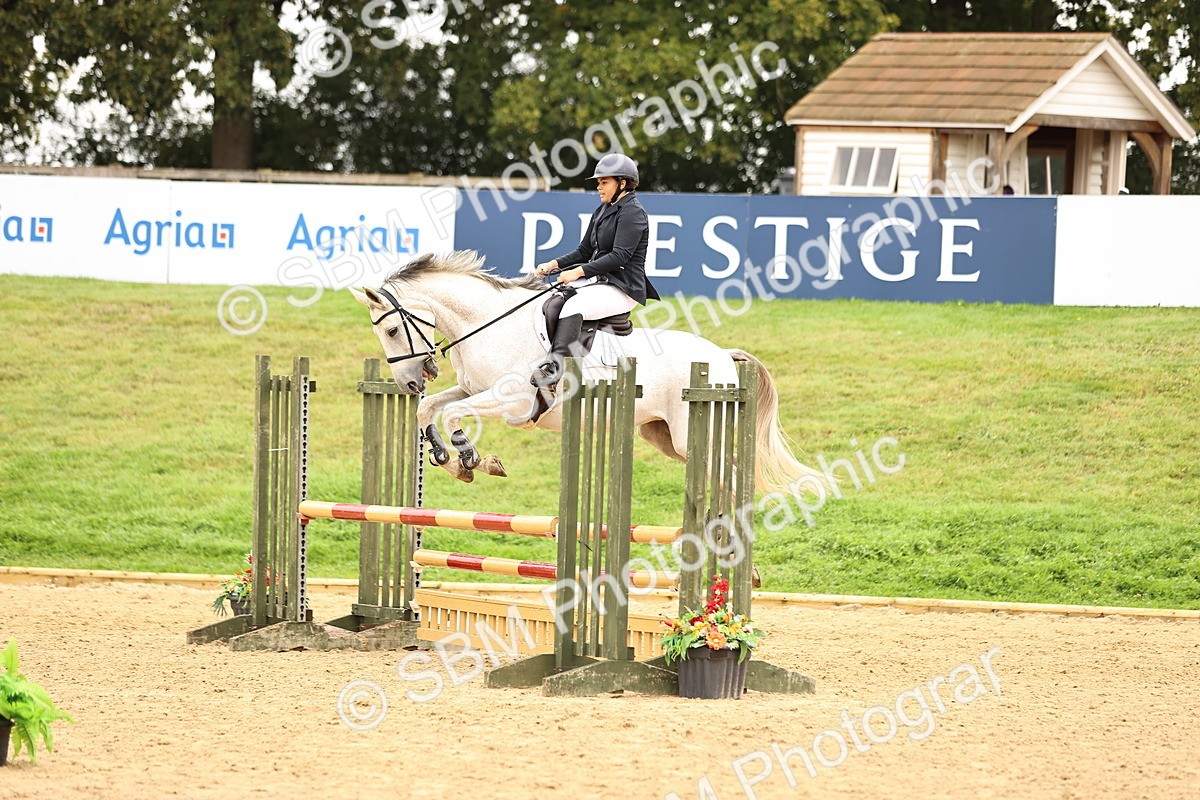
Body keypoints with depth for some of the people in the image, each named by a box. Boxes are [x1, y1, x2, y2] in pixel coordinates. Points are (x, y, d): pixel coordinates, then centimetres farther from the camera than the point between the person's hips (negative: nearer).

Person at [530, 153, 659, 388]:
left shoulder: (632, 212, -10)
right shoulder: (603, 211, 19)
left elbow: (619, 256, -20)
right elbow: (584, 251, 20)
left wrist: (579, 272, -24)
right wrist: (554, 264, 2)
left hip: (623, 288, -10)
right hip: (598, 281, 10)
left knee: (574, 306, -34)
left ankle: (555, 365, -48)